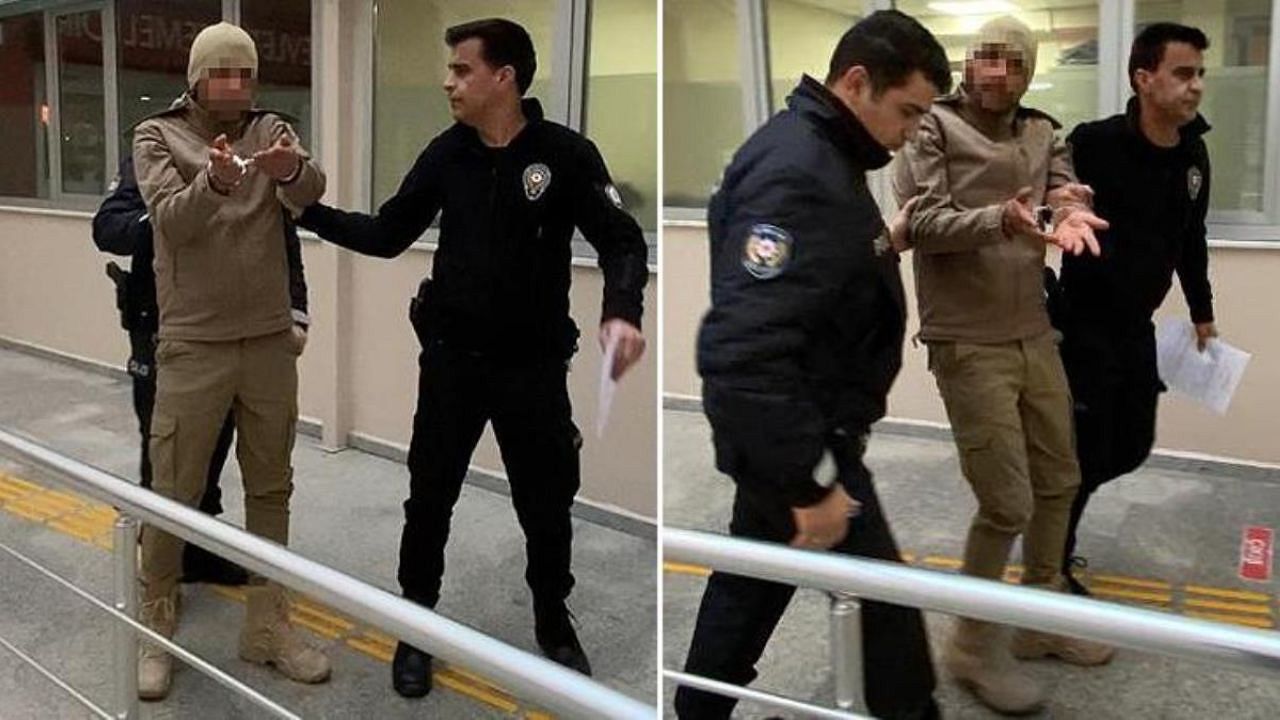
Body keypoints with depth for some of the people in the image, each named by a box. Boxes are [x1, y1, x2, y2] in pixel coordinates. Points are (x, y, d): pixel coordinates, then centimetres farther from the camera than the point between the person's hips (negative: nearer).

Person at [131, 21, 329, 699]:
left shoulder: (271, 131, 5)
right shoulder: (157, 135, -1)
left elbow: (310, 192, -15)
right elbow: (170, 222, -17)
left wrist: (287, 170, -39)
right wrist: (214, 181, -37)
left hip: (270, 342, 3)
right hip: (192, 346, -3)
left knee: (270, 489, 11)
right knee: (173, 494, 4)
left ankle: (267, 626, 24)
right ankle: (155, 631, 21)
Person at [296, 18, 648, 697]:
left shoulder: (566, 154, -10)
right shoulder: (446, 153, 0)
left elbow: (622, 241, -11)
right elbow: (386, 236, 6)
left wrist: (621, 311, -30)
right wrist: (307, 210, -4)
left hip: (533, 364, -2)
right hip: (450, 358, 3)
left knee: (547, 502, 11)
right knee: (429, 497, 10)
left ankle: (553, 622, 35)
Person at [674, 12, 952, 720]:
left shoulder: (815, 153, 9)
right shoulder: (795, 175, -25)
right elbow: (742, 350, -33)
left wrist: (882, 243, 6)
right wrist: (807, 489, -28)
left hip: (782, 427, 10)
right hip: (797, 438, -10)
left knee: (751, 585, 22)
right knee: (883, 602, 5)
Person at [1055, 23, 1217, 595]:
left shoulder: (1194, 153, 3)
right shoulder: (1094, 144, -20)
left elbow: (1190, 240, 15)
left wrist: (1202, 313, 22)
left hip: (1138, 329, 7)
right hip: (1084, 328, -7)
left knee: (1132, 448, 15)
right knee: (1083, 455, 1)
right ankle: (1052, 565, 22)